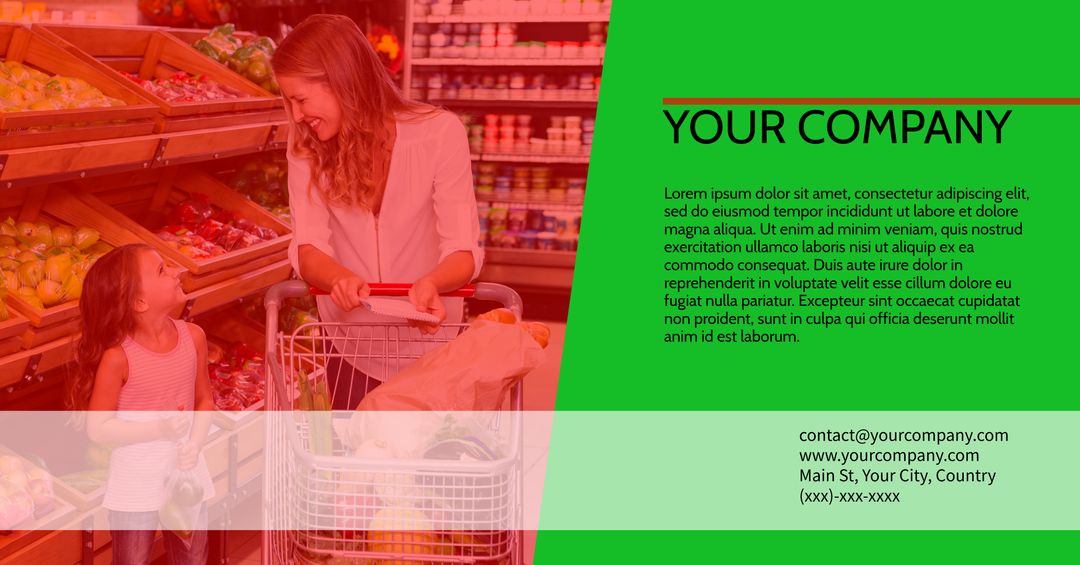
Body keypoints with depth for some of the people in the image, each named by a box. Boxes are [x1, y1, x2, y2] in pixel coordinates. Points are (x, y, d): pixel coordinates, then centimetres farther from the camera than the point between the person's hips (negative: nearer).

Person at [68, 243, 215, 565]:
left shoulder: (193, 337, -8)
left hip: (186, 472, 4)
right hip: (136, 482, -4)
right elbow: (98, 429, -16)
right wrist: (159, 429, -24)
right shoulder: (118, 357, -21)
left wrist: (195, 443, -14)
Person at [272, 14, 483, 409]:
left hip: (430, 350, -2)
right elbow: (308, 249, -15)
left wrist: (431, 284, -41)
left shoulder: (440, 132, -16)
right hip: (352, 351, 2)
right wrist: (338, 278, -38)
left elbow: (463, 251, -19)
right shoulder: (306, 148, -5)